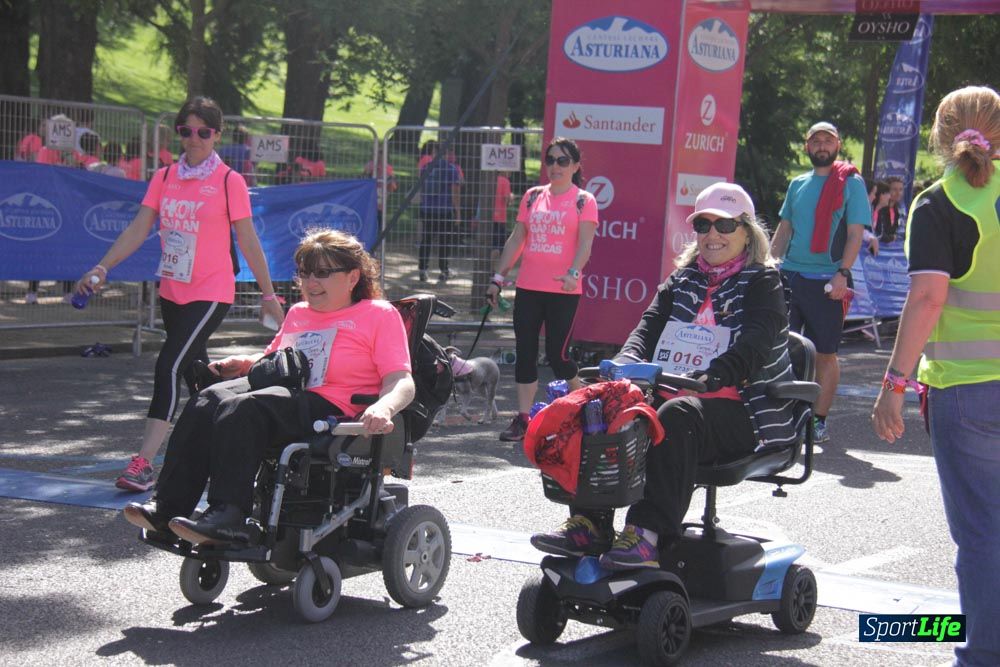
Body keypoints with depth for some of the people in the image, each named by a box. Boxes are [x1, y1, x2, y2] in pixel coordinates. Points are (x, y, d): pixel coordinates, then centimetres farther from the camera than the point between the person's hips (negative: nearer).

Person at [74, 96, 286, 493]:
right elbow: (138, 229, 3)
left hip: (211, 293, -6)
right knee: (194, 371, 15)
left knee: (170, 366, -17)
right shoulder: (164, 177, 7)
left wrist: (269, 296, 1)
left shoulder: (229, 181, -6)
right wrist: (103, 267, -10)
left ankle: (144, 463, -19)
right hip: (171, 292, 6)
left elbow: (248, 242, -2)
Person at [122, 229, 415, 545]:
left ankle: (227, 516, -39)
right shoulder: (298, 314, 27)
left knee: (240, 409, -32)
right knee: (207, 401, -21)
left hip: (331, 412, -7)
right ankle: (166, 507, -27)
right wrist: (244, 363, 16)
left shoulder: (379, 314, 6)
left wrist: (383, 408, -28)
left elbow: (402, 381, -5)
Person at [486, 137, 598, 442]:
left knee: (557, 354, -4)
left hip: (563, 291, -4)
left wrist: (573, 273, -27)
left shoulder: (584, 201, 0)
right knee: (525, 352, 2)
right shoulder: (533, 196, 12)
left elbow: (585, 244, -10)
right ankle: (523, 419, 8)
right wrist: (498, 278, 10)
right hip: (528, 288, 5)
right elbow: (516, 239, 15)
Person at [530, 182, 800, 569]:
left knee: (676, 417, -37)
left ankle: (648, 536, -44)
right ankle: (590, 523, -22)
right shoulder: (682, 280, 20)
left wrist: (706, 378, -30)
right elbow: (648, 328, 8)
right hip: (674, 395, 6)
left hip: (744, 410, -6)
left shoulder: (762, 282, 1)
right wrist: (625, 365, -14)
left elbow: (752, 348, -15)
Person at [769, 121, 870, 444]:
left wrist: (842, 273, -17)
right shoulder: (797, 184, 14)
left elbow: (855, 234, -7)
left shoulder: (851, 183, -1)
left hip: (827, 281, -5)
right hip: (789, 276, 5)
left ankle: (819, 420, 8)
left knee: (825, 354, 2)